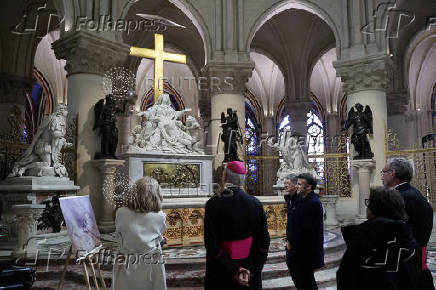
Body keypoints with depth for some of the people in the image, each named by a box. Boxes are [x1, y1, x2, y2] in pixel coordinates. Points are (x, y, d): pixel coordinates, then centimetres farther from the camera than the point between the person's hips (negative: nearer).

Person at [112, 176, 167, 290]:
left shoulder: (121, 213, -13)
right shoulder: (160, 216, -15)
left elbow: (118, 234, 3)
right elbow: (160, 238, 1)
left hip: (127, 267, 1)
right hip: (152, 267, 0)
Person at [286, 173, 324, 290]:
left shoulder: (313, 203, -22)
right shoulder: (301, 199, 8)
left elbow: (305, 227, -24)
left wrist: (291, 241, -14)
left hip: (306, 250, -9)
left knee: (305, 278, 4)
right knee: (295, 273, 20)